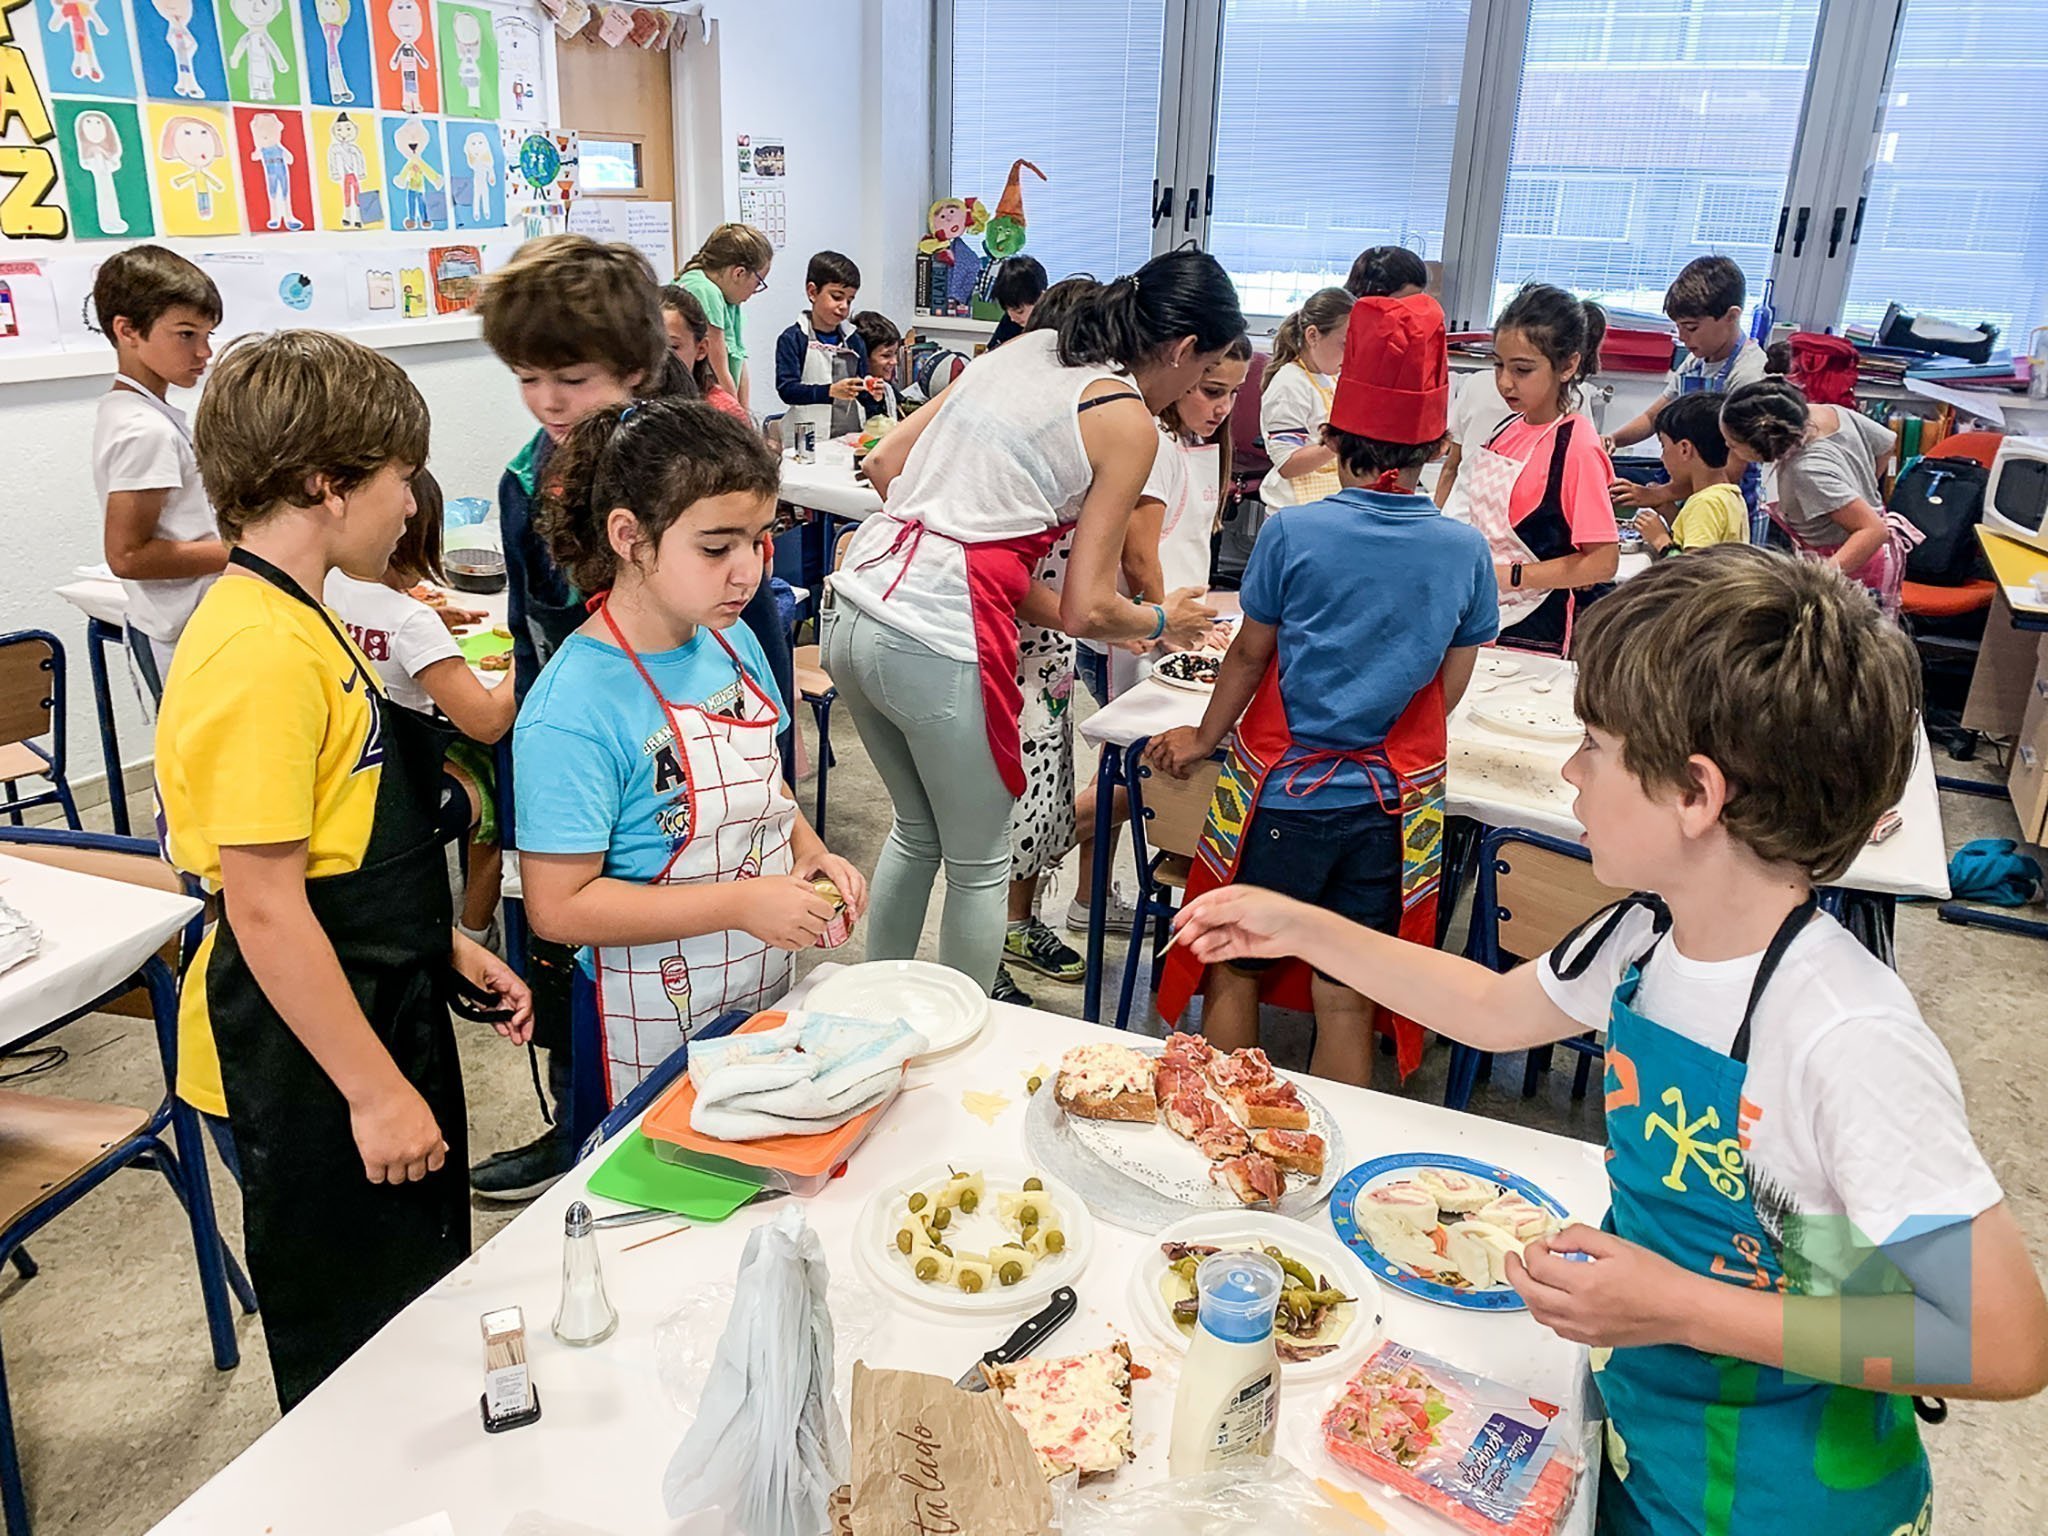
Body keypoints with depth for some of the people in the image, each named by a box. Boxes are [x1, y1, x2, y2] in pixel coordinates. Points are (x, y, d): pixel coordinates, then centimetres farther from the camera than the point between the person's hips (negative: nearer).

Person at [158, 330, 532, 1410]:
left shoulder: (294, 623, 8)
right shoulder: (259, 654, -24)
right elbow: (265, 908, -25)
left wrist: (449, 950, 13)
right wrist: (375, 1090, -20)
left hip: (376, 1011, 10)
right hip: (309, 1068, -10)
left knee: (427, 1305, 26)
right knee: (354, 1363, 10)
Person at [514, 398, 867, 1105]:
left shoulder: (733, 642, -1)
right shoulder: (570, 713, -25)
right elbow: (558, 907, -25)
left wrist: (809, 850, -4)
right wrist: (740, 902, -27)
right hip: (651, 1037, -7)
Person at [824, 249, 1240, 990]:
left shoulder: (1019, 351, 16)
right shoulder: (1127, 422, -3)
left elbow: (883, 465, 17)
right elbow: (1086, 609, -4)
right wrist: (1162, 621, 15)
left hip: (853, 610, 8)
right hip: (941, 643, -7)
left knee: (916, 830, 27)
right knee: (979, 865, 15)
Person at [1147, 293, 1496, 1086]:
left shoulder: (1292, 532, -11)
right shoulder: (1466, 550, -4)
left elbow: (1250, 654, -1)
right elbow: (1450, 688, 4)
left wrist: (1203, 738, 15)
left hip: (1281, 786, -2)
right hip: (1393, 797, 2)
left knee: (1234, 968, 14)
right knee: (1345, 996, 10)